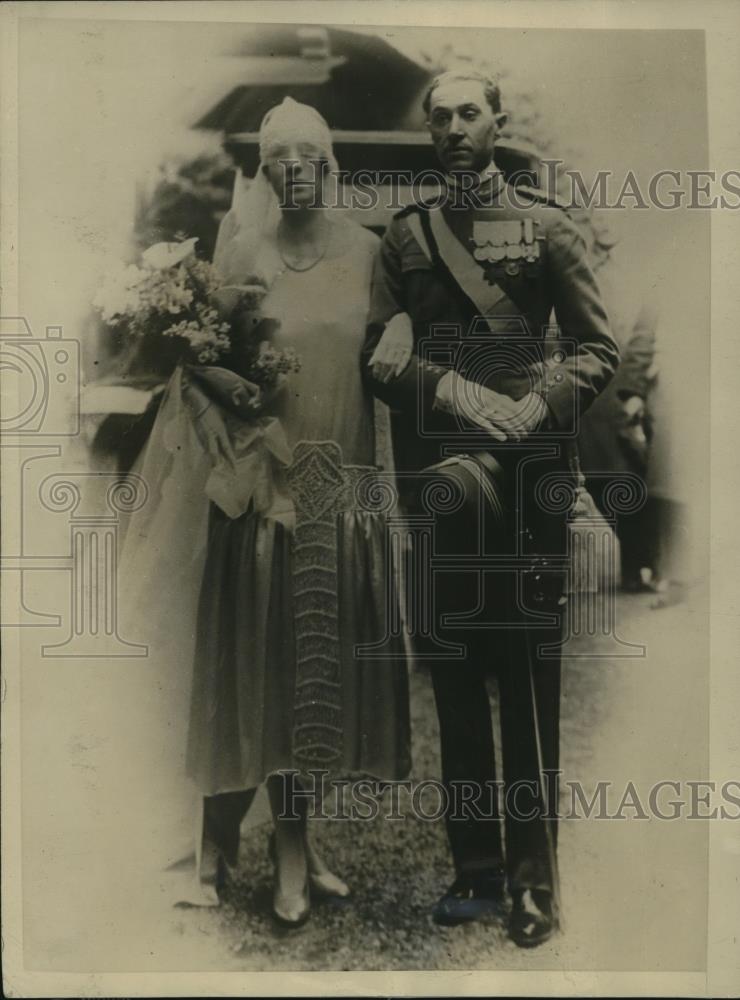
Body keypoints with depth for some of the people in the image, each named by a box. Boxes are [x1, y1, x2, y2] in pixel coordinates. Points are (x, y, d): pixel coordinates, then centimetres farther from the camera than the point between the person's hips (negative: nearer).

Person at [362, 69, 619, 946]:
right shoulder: (403, 234, 14)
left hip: (525, 473, -2)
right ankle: (474, 866, 19)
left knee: (529, 680, 0)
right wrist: (461, 399, -11)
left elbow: (597, 349, 4)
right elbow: (376, 356, 5)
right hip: (436, 473, 3)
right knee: (451, 676, 6)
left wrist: (527, 418, -11)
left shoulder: (543, 224, 8)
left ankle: (533, 880, 11)